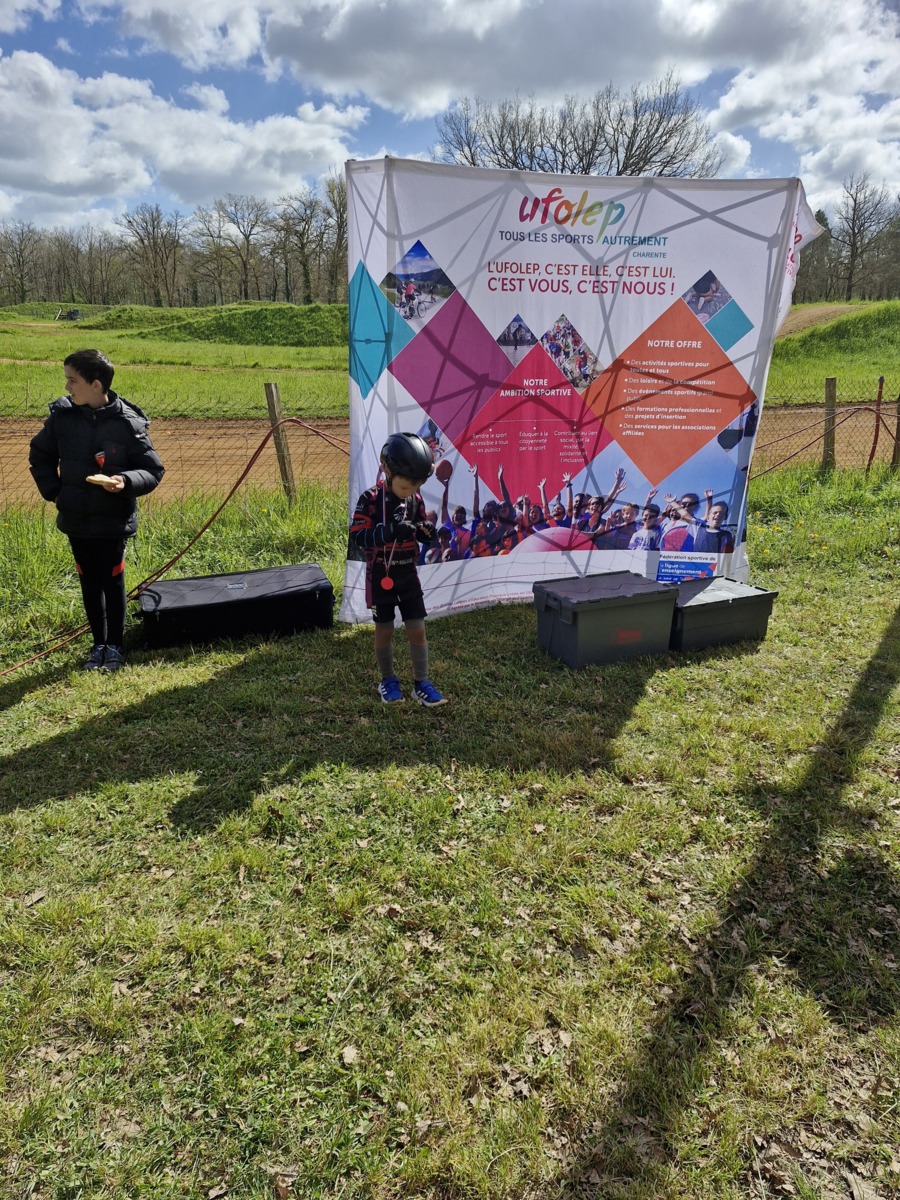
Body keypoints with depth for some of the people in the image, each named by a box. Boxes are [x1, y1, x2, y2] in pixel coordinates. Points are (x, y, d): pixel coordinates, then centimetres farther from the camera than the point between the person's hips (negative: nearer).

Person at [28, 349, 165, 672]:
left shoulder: (127, 423, -13)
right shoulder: (62, 415, -2)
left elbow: (153, 471, -8)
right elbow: (40, 455, 14)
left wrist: (126, 481, -26)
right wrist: (53, 490, 3)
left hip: (114, 521, -3)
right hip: (76, 520, 4)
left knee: (112, 583, 6)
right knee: (89, 584, 13)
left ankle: (115, 646, 22)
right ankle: (98, 644, 27)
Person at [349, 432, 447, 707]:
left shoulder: (416, 499, -1)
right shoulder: (369, 500, -15)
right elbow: (357, 537, -22)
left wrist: (426, 531, -15)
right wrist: (390, 531, -35)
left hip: (409, 576, 3)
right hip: (380, 578, -3)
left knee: (417, 630, 4)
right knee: (384, 631, 10)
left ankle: (421, 683, 15)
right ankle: (388, 681, 27)